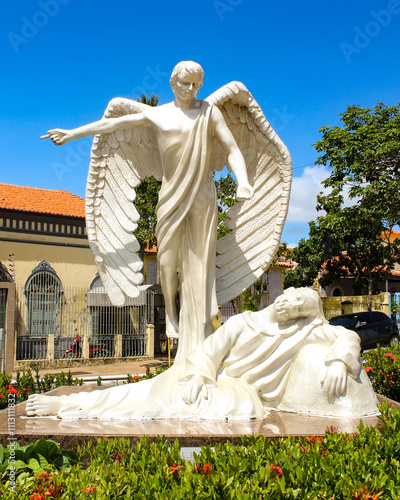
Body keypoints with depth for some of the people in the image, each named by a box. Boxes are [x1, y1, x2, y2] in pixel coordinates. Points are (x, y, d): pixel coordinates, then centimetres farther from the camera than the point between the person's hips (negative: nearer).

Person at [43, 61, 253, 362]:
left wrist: (243, 181, -20)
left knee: (198, 264, -3)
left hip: (202, 197, -2)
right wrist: (72, 134, 17)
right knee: (167, 259, -3)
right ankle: (170, 313, 27)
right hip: (171, 196, 2)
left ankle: (197, 346, 2)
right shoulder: (156, 115, 10)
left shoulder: (209, 112, 5)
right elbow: (112, 124, 14)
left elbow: (232, 150, -2)